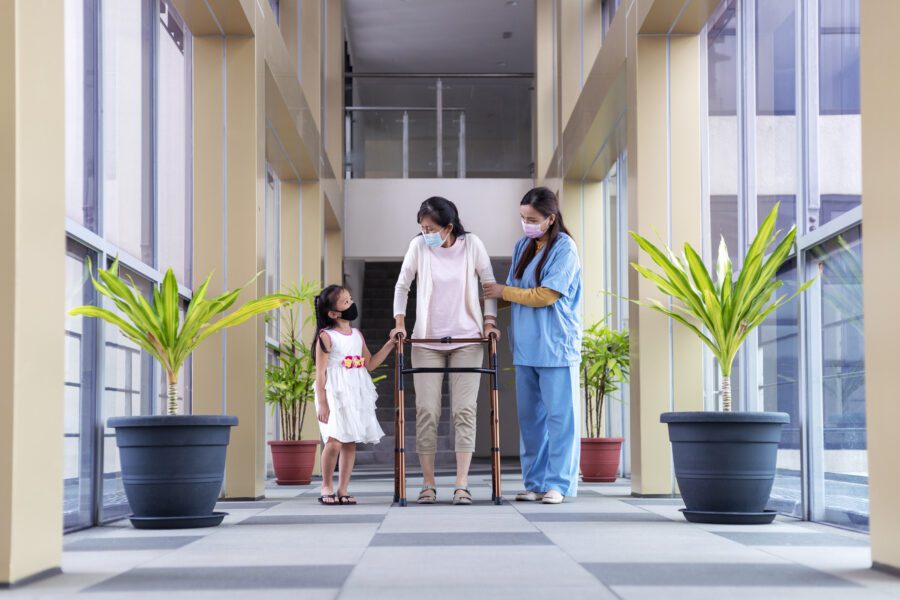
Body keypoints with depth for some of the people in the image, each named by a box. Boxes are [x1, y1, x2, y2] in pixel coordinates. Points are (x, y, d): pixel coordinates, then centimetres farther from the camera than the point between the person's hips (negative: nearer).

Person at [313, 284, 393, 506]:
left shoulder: (357, 335, 12)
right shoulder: (326, 337, -8)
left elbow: (369, 364, 20)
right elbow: (320, 373, -9)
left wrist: (389, 345, 13)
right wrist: (322, 403, -14)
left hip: (357, 396, 6)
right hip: (335, 396, -6)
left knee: (350, 443, 4)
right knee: (335, 441, -14)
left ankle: (343, 489, 11)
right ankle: (327, 487, 4)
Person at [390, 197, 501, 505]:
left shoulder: (472, 245, -4)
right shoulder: (418, 246, -3)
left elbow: (490, 284, 4)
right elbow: (402, 286, 5)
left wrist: (489, 320, -6)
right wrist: (400, 321, -5)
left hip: (467, 340, 0)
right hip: (427, 340, 1)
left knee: (464, 410, -6)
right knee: (426, 411, -3)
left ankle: (462, 485, -6)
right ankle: (428, 483, 5)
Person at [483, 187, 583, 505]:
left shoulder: (564, 248, -8)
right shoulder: (523, 246, 12)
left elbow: (544, 296, -13)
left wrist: (503, 291, -4)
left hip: (556, 346, -6)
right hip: (526, 346, 7)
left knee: (559, 415, -2)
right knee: (530, 416, 7)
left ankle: (558, 484, 1)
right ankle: (535, 483, 13)